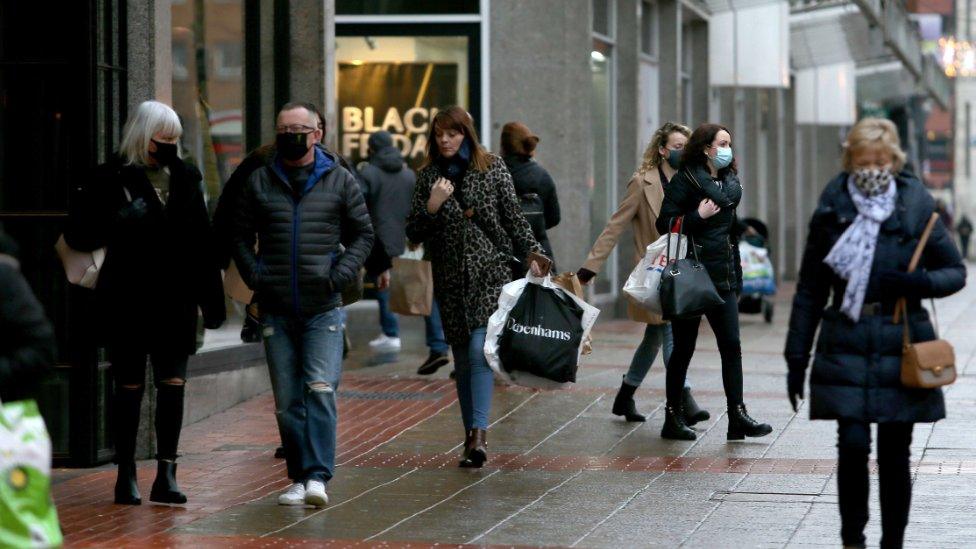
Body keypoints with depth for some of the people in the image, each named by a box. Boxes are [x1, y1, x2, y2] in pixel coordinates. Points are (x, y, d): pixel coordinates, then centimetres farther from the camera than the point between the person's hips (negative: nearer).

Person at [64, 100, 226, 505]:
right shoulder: (112, 178, -2)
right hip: (127, 301, -3)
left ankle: (166, 473, 6)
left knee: (173, 384, 0)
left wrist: (211, 299, 9)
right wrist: (120, 221, -21)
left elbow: (201, 242, 13)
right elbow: (79, 234, -6)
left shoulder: (185, 178, 11)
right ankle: (126, 475, 12)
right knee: (129, 385, 4)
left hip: (175, 301, 4)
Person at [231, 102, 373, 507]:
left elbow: (362, 234, 10)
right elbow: (240, 236, 13)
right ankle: (299, 478, 13)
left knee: (320, 390, -14)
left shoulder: (339, 181, 6)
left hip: (323, 307, -2)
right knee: (287, 400, 6)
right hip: (276, 311, 2)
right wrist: (255, 275, -2)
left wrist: (342, 273, -6)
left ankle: (318, 475, -16)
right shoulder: (259, 182, 9)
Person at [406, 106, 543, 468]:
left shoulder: (492, 168, 3)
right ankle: (472, 437, 12)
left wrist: (531, 254, 0)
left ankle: (479, 433, -22)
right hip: (450, 279, 3)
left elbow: (514, 218, 7)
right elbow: (413, 234, 6)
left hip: (490, 273, -3)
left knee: (479, 350, -17)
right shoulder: (429, 175, 7)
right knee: (463, 360, 6)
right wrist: (432, 206, -9)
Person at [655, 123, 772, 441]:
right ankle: (673, 418, 11)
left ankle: (738, 417, -1)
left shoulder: (730, 180, 13)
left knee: (731, 345, -1)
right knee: (684, 347, 1)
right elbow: (665, 223, -11)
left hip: (722, 276, 6)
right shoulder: (684, 180, -7)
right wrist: (699, 216, -21)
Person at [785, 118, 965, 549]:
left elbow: (955, 272, 7)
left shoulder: (916, 207, 1)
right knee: (852, 445, -10)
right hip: (846, 347, 0)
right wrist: (797, 357, 7)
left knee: (894, 454, 4)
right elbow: (809, 290, 9)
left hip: (901, 347, 0)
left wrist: (918, 282, -15)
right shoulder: (832, 210, 4)